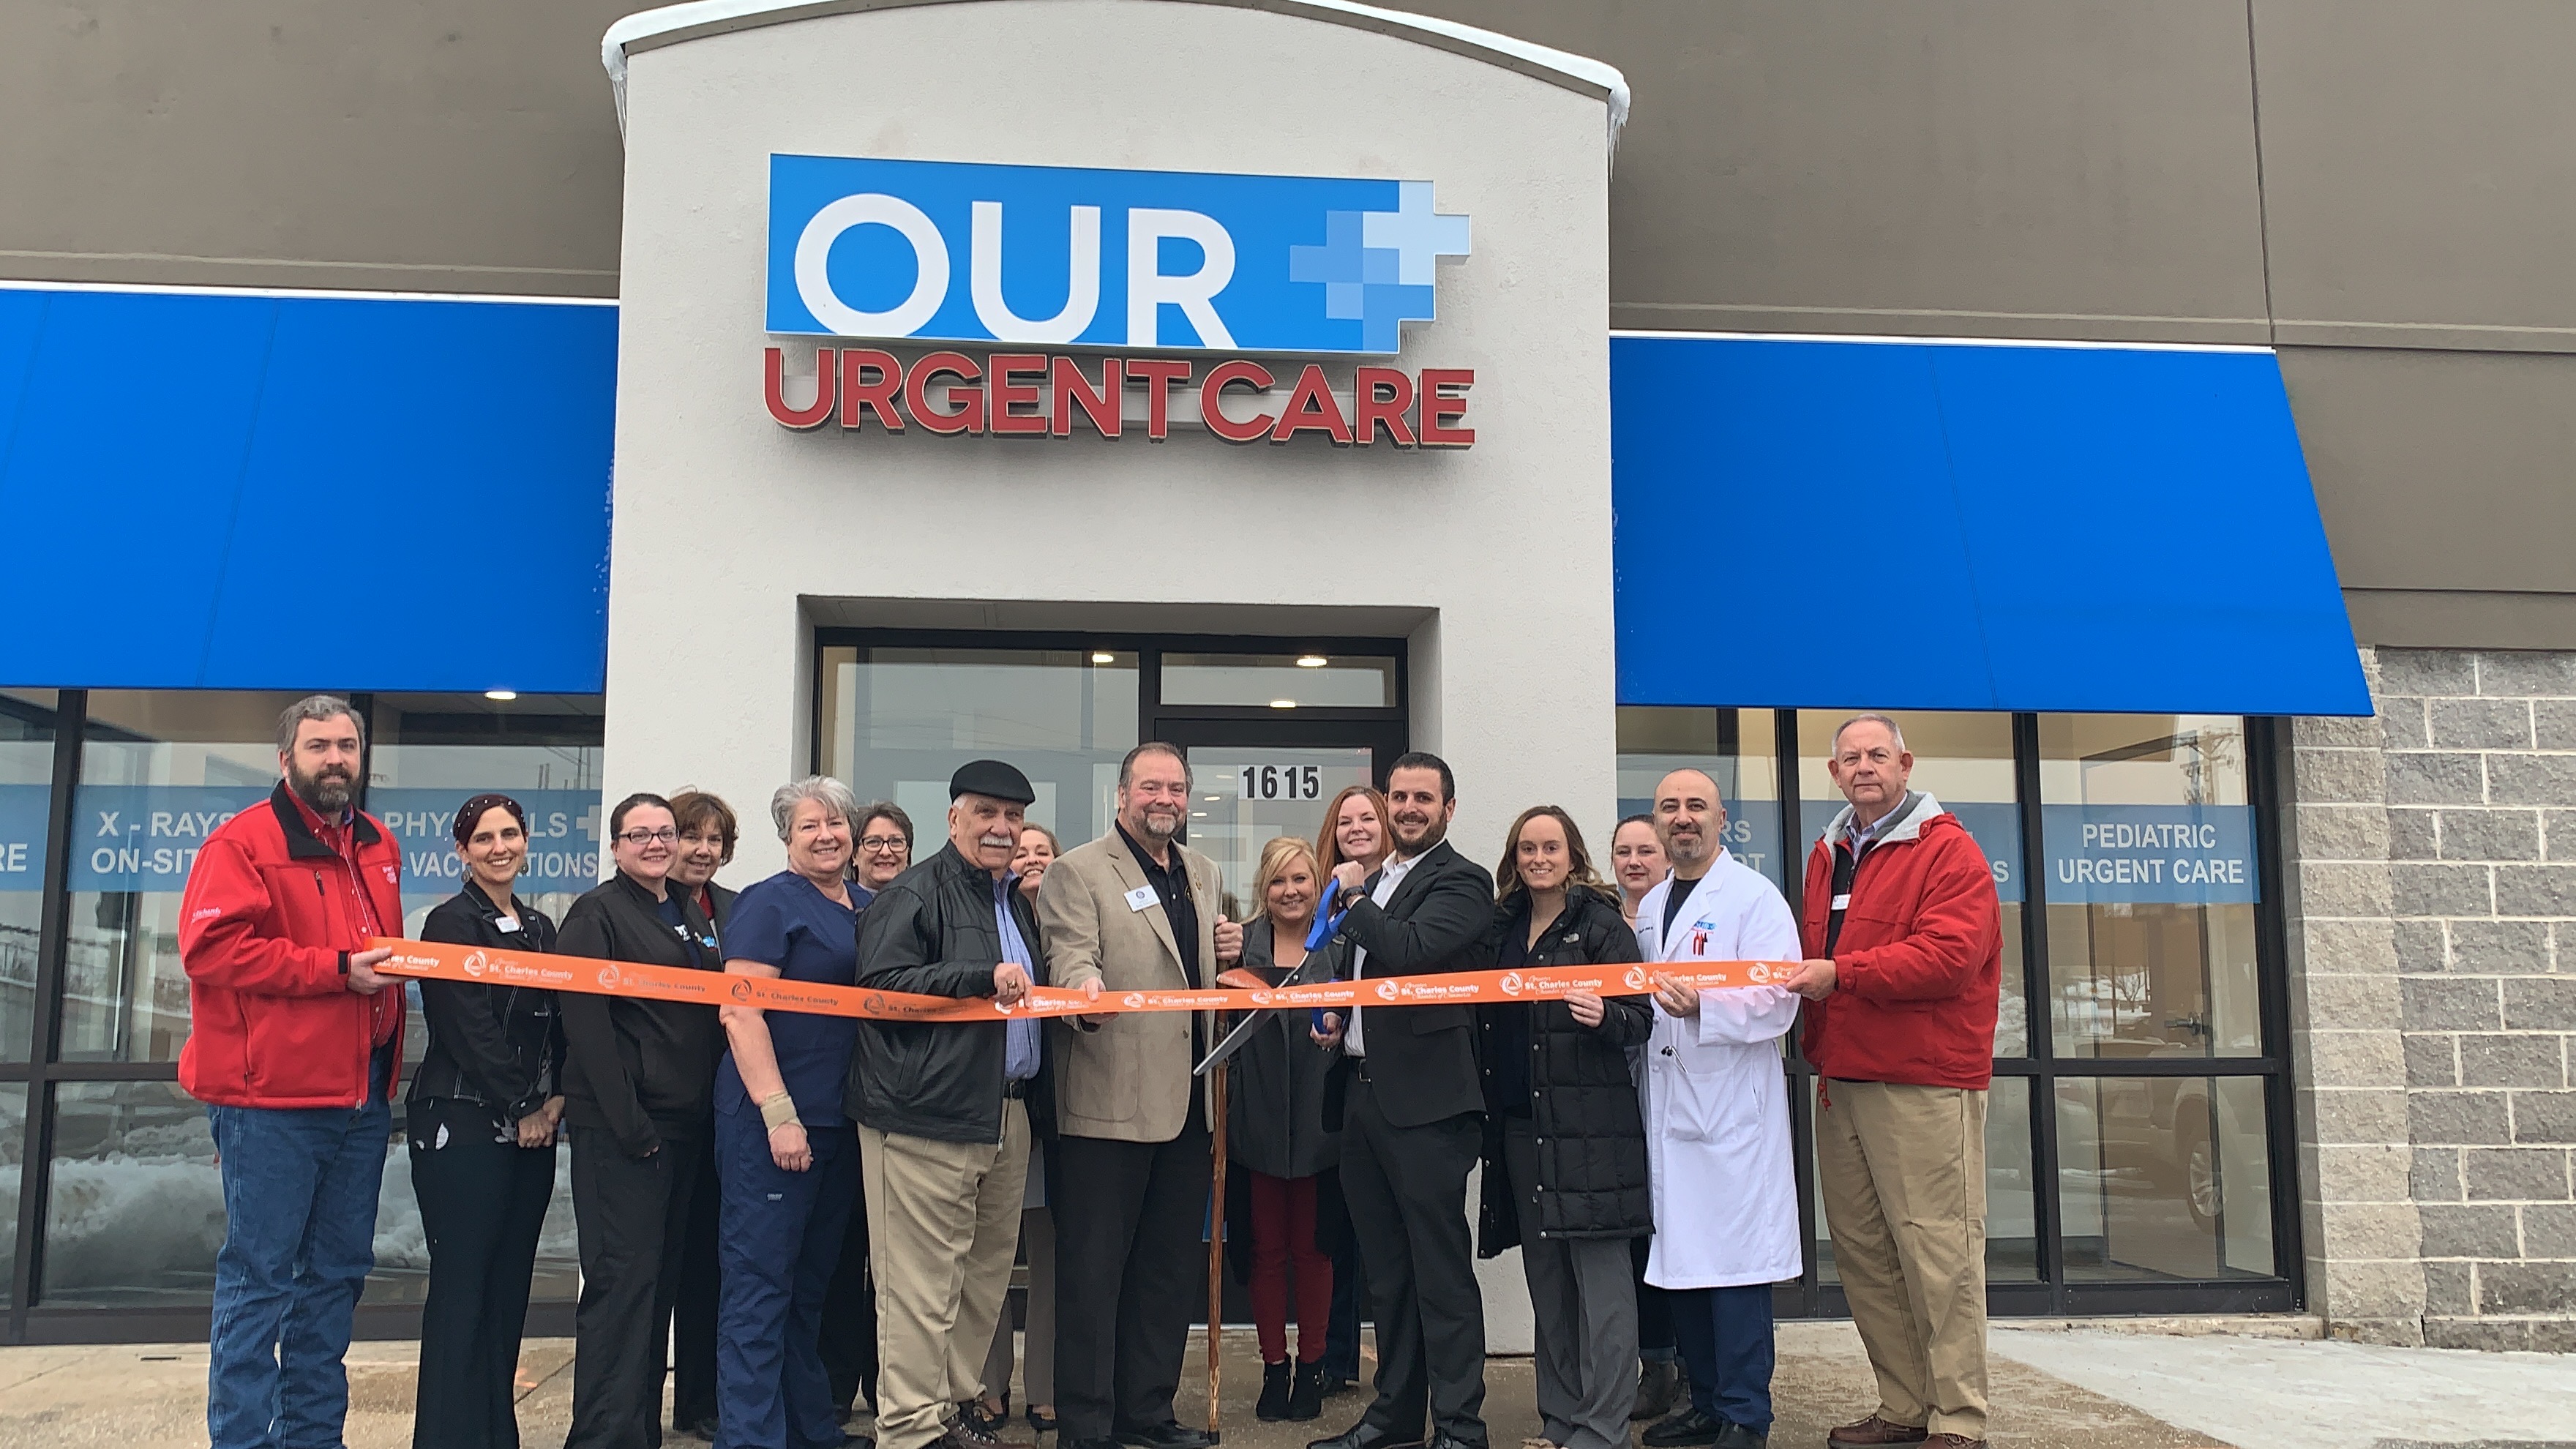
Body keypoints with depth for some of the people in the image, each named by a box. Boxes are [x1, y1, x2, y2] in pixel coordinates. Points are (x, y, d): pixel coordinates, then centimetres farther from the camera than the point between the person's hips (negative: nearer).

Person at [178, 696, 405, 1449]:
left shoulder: (377, 847, 15)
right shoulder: (244, 842, -7)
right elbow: (211, 948, -19)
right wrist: (337, 969, -19)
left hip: (362, 1098, 8)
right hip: (272, 1102, -7)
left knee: (338, 1273, 14)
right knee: (259, 1277, -2)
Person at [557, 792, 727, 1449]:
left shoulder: (694, 916, 17)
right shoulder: (597, 914, -5)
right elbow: (585, 1020, -13)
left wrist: (705, 1105, 10)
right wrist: (628, 1120, -19)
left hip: (683, 1123, 7)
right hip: (619, 1127, -7)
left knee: (662, 1278, 11)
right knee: (623, 1278, -8)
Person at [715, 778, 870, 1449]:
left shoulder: (866, 909, 13)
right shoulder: (770, 902, -8)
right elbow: (740, 1012, -15)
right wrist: (779, 1115, -21)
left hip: (840, 1119, 7)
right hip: (774, 1122, -7)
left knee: (812, 1285, 15)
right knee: (761, 1286, -3)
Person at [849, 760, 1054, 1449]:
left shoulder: (1015, 901, 21)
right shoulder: (914, 893, -7)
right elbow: (880, 982, -18)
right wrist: (984, 977, -20)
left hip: (1007, 1117, 9)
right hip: (928, 1115, -9)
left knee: (986, 1274, 13)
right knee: (924, 1284, -5)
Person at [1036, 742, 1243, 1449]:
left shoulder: (1203, 873, 17)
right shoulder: (1077, 871, -4)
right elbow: (1072, 962, -14)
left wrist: (1229, 952, 4)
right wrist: (1087, 995, -37)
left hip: (1188, 1102, 7)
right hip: (1109, 1105, -7)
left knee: (1172, 1270, 15)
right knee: (1092, 1271, 0)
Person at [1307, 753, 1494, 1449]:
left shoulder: (1462, 881, -6)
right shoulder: (1373, 880, 18)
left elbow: (1408, 949, -23)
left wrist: (1353, 896, -9)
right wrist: (1338, 1016, 10)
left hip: (1424, 1098, -8)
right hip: (1362, 1091, 8)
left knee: (1441, 1271, -3)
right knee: (1385, 1269, 15)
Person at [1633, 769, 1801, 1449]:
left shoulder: (1753, 896, -4)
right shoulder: (1649, 908, 18)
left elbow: (1777, 1000, -13)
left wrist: (1700, 1006, -25)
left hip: (1731, 1109, -7)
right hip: (1668, 1108, 7)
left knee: (1733, 1262, -5)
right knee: (1680, 1259, 9)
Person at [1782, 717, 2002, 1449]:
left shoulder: (1947, 848, -5)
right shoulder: (1828, 854, 18)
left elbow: (1949, 954, -17)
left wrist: (1840, 974, -18)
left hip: (1924, 1085, -7)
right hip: (1840, 1080, 7)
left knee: (1937, 1252, -5)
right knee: (1861, 1251, 8)